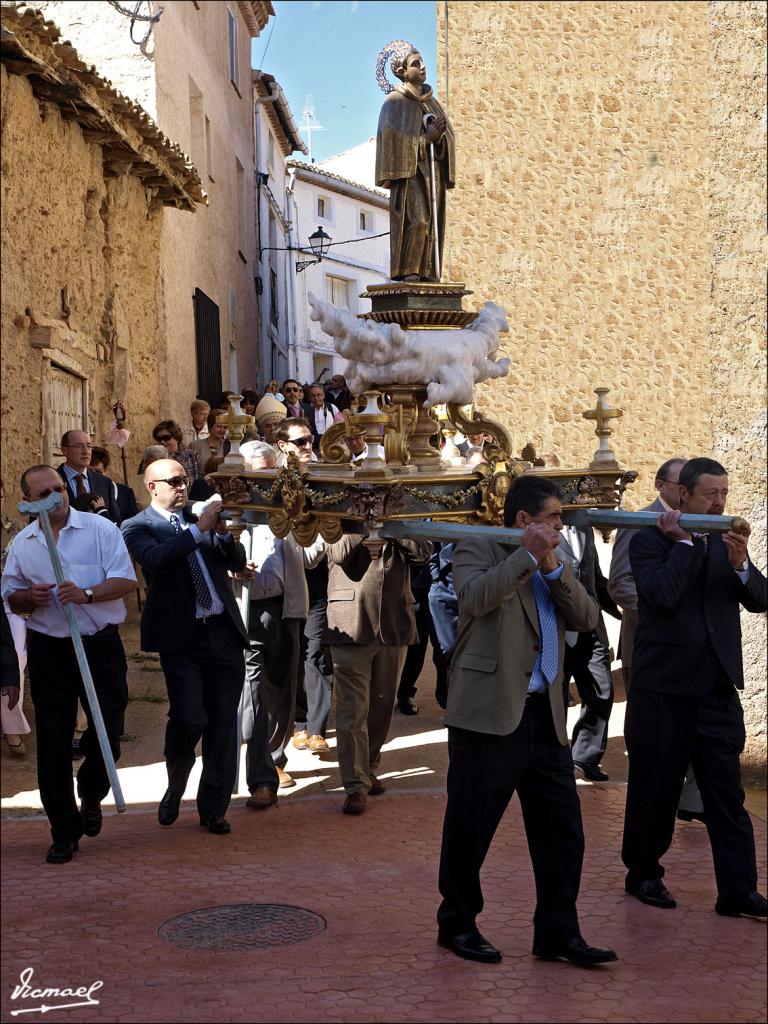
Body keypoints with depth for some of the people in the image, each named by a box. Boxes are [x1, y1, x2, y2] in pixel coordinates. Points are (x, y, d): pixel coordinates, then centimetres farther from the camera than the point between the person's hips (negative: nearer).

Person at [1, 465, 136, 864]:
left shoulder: (100, 529, -2)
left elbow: (127, 580, -8)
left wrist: (86, 594, -23)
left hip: (101, 647, -2)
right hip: (48, 650, 2)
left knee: (107, 736, 0)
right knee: (53, 745, 4)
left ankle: (90, 796, 32)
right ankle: (65, 832, 16)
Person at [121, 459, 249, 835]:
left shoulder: (198, 517, 16)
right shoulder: (138, 526, 2)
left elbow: (237, 563, 11)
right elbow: (156, 558, -19)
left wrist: (224, 532, -7)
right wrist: (198, 529, -21)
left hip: (223, 631, 5)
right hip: (181, 636, -5)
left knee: (223, 723, 4)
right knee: (190, 717, -13)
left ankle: (213, 808, 15)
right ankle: (174, 790, 15)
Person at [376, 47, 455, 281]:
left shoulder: (431, 102, 20)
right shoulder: (395, 102, 0)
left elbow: (447, 135, 14)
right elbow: (394, 136, -11)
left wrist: (438, 137, -9)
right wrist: (425, 138, -14)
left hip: (432, 168, 7)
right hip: (409, 168, -7)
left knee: (432, 223, 0)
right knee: (416, 218, -20)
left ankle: (427, 271, 1)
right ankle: (407, 271, -18)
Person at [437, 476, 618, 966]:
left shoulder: (554, 563, 19)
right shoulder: (477, 549, -1)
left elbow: (587, 618, 5)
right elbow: (476, 598, -21)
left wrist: (553, 567, -6)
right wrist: (528, 555, -16)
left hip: (546, 718, 7)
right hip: (489, 715, -6)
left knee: (563, 831, 7)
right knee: (470, 830, 4)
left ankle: (558, 933, 17)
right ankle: (458, 925, 20)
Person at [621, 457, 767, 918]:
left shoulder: (726, 541, 10)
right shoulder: (649, 539, -6)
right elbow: (662, 595, -22)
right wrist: (685, 543, -16)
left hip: (718, 689, 4)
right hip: (665, 687, -4)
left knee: (727, 793, 2)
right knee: (655, 788, 8)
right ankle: (643, 873, 25)